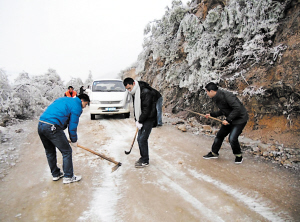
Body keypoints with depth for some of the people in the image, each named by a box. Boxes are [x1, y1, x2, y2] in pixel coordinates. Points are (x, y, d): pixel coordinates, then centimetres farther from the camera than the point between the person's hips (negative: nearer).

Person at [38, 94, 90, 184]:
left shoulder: (63, 99, 26)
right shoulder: (77, 106, 1)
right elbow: (72, 126, 0)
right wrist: (74, 141, 13)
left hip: (40, 125, 9)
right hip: (52, 127, -9)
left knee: (50, 152, 22)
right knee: (67, 151, 6)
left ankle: (55, 174, 36)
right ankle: (68, 177, 15)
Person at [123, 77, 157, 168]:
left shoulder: (146, 92, -22)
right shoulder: (134, 93, 7)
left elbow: (146, 109, -22)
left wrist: (140, 121, -16)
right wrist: (136, 120, 5)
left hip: (149, 119, -9)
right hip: (141, 120, 9)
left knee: (143, 139, -8)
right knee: (139, 139, 11)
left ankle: (145, 161, 5)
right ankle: (143, 157, 27)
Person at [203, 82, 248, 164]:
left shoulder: (226, 95, -27)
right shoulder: (217, 98, 3)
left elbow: (237, 108, -29)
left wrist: (228, 119, -27)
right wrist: (211, 114, 7)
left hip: (240, 119, -9)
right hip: (230, 119, 9)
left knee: (232, 138, -16)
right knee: (220, 135, 10)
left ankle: (239, 156, 10)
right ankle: (214, 153, 26)